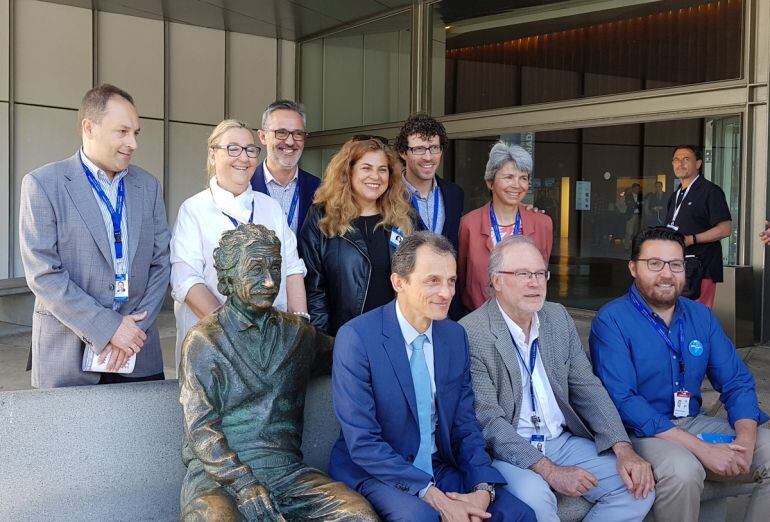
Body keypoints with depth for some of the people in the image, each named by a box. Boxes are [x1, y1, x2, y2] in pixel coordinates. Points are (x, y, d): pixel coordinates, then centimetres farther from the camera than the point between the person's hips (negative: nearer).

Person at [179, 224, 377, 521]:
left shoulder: (297, 333, 13)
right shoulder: (204, 341, 0)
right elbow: (201, 429, -7)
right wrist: (244, 483, -19)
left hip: (285, 468, 4)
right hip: (220, 472, -4)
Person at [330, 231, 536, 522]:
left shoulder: (455, 336, 2)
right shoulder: (356, 338, -16)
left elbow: (465, 426, 4)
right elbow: (362, 443, -18)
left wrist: (483, 489, -14)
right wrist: (433, 496, -24)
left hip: (441, 468, 4)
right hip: (375, 473, -4)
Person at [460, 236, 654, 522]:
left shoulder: (559, 318, 7)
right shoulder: (470, 335, -14)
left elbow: (587, 388, 7)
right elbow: (488, 420, -17)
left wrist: (624, 449, -7)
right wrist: (549, 470, -23)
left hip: (563, 441, 6)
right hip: (506, 451, -6)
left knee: (638, 487, -10)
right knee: (534, 498, -35)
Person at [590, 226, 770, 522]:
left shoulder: (701, 316, 9)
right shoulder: (612, 320, -11)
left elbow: (737, 382, 8)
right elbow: (622, 400, -20)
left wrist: (745, 441, -14)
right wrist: (702, 449, -25)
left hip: (694, 422, 6)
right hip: (640, 431, -6)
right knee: (682, 470, -35)